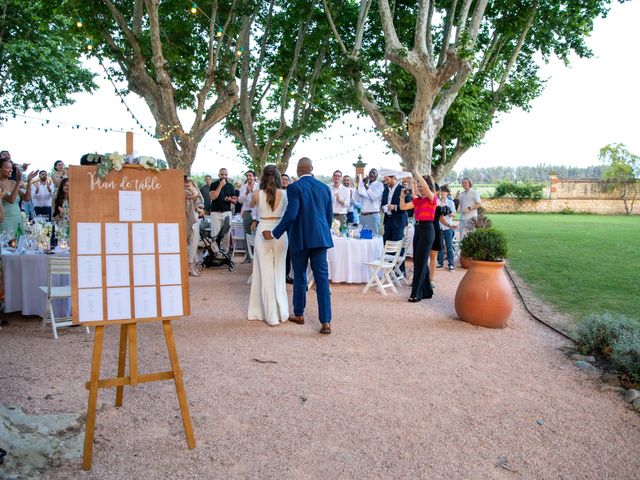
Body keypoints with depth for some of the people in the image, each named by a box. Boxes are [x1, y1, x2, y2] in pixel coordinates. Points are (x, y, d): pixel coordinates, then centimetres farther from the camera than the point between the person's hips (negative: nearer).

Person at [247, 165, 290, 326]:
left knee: (265, 273, 6)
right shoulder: (284, 194, -3)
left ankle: (271, 314, 7)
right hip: (280, 232, 1)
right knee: (279, 272, 12)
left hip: (263, 232, -1)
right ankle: (281, 312, 15)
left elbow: (251, 206, 18)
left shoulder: (257, 194, -5)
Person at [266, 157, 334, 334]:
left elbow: (291, 215, -16)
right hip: (321, 238, 3)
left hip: (301, 239, -3)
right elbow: (329, 216, 12)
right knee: (322, 279, 1)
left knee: (299, 278, 12)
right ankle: (326, 322, -3)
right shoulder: (324, 187, 8)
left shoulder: (294, 187, -8)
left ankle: (299, 314, 26)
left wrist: (274, 234, -8)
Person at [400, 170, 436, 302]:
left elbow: (426, 187, -26)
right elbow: (403, 207, 12)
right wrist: (402, 195, 0)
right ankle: (427, 291, 22)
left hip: (427, 229, -8)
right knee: (419, 261, 11)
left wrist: (417, 173, -18)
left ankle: (416, 294, -3)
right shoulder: (417, 200, 13)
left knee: (420, 261, -7)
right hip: (418, 229, 8)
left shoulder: (432, 198, -6)